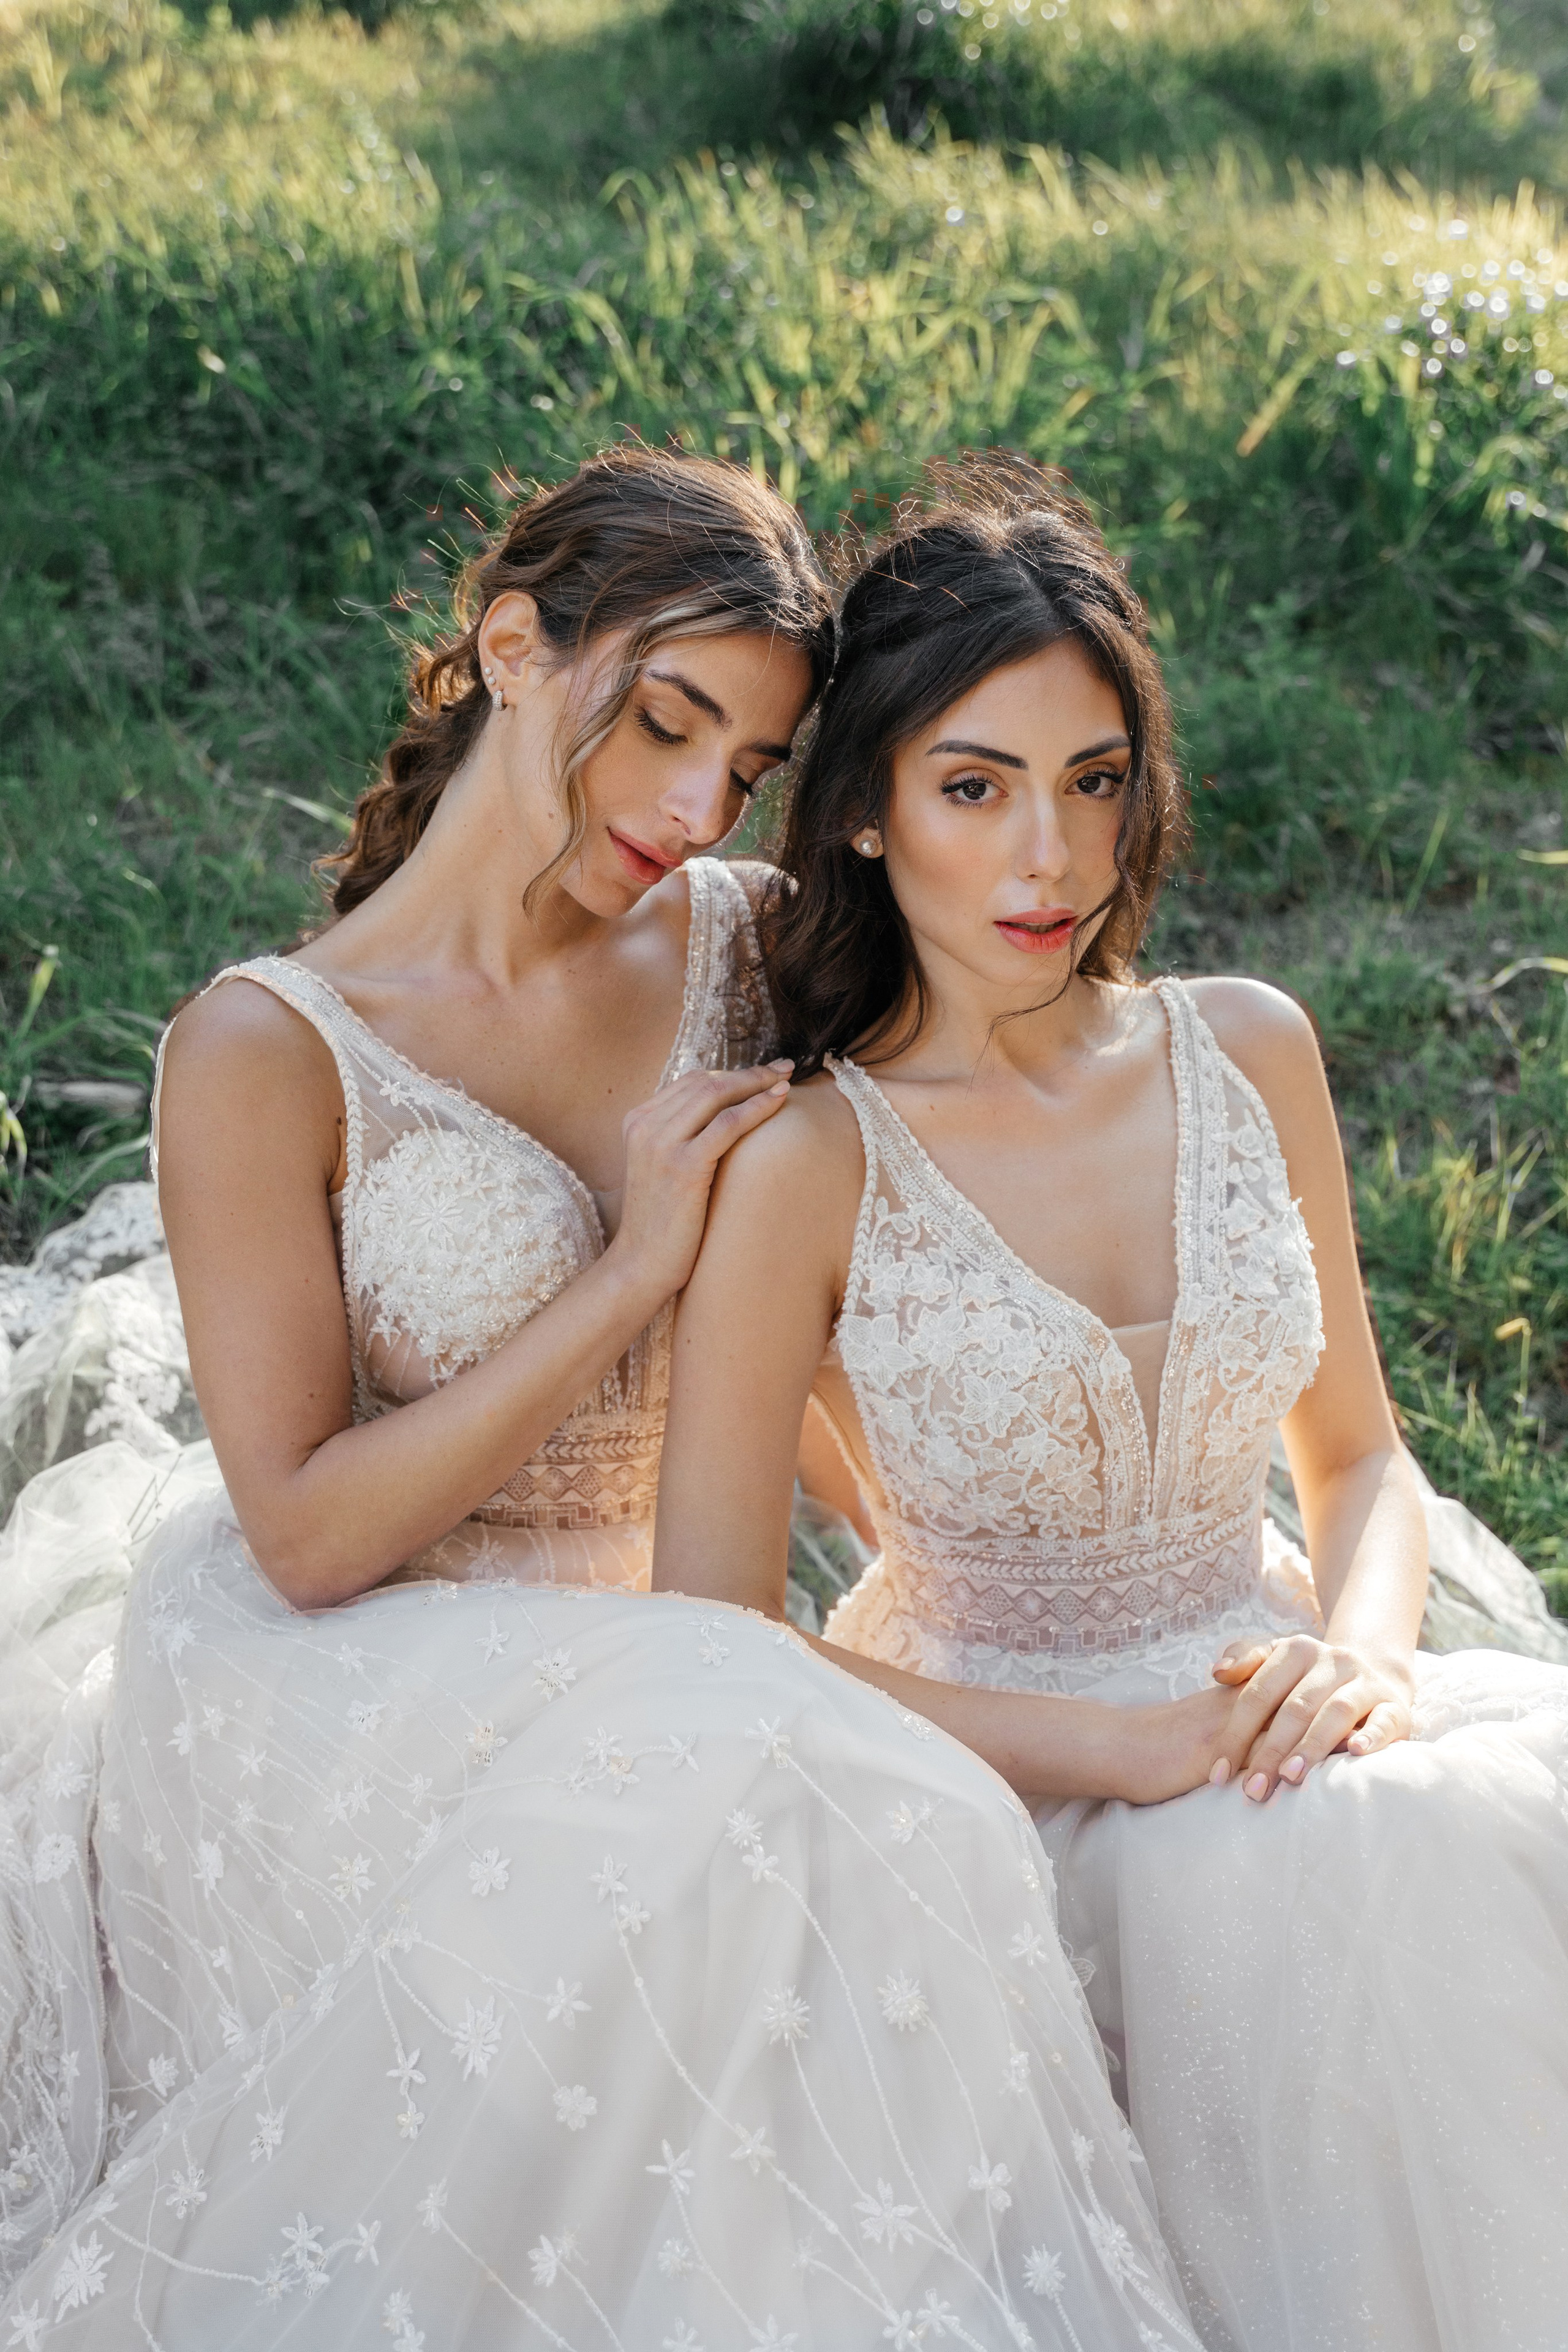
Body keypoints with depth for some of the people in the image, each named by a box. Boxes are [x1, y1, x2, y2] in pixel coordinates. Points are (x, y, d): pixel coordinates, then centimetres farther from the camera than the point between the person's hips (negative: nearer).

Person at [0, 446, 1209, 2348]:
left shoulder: (738, 947, 4)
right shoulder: (272, 1052, -11)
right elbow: (306, 1532, -14)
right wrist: (635, 1273, -16)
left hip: (614, 1667, 5)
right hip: (330, 1690, -5)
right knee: (815, 1812, -31)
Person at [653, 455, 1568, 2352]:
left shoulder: (1247, 1054, 4)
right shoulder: (805, 1167, -11)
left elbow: (1357, 1456, 13)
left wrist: (1362, 1651, -9)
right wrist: (1112, 1745, -19)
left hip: (1260, 1699, 4)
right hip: (992, 1757, -4)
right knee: (1344, 1877, -32)